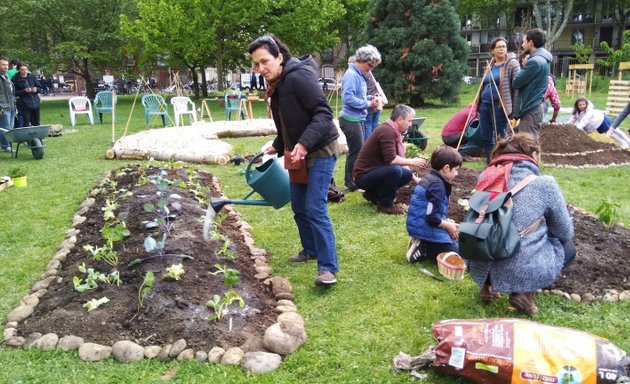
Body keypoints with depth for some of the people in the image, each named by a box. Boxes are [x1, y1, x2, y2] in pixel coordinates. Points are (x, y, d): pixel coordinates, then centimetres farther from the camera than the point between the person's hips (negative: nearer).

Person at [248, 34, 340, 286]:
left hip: (321, 152, -10)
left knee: (315, 209, -12)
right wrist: (277, 147, 14)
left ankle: (328, 268, -5)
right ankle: (310, 250, 35)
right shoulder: (277, 85, 9)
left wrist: (304, 143, -34)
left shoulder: (298, 78, -21)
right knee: (299, 207, 16)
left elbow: (323, 113, -26)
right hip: (299, 154, 10)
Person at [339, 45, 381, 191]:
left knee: (359, 151, 16)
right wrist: (368, 104, -18)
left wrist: (370, 99, 5)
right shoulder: (351, 74, -17)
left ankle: (353, 180, 27)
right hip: (351, 119, -10)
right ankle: (351, 183, 9)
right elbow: (348, 98, -25)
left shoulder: (359, 75, 12)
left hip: (358, 119, 10)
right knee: (356, 152, -3)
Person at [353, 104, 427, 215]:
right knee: (395, 170, -30)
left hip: (375, 171, 10)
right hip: (363, 176, -10)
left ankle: (373, 194, 13)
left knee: (407, 175, 4)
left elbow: (400, 159, 16)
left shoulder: (394, 131, 9)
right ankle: (385, 205, -11)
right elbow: (391, 159, -29)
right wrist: (412, 162, -14)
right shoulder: (387, 131, -21)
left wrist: (415, 178, 14)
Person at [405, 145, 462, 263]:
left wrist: (447, 222, 8)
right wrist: (448, 226, -8)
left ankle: (421, 243, 8)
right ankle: (421, 249, -7)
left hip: (420, 225, 10)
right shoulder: (436, 185, -20)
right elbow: (432, 217, -24)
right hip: (425, 227, -10)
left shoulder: (431, 179, 11)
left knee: (457, 242, 19)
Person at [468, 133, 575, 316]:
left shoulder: (486, 177, 4)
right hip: (526, 271, -4)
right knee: (567, 245, 24)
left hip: (481, 268, 5)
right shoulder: (544, 184, -9)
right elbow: (565, 232, 3)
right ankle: (525, 293, 3)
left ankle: (488, 285, 14)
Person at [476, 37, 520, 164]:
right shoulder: (490, 65, 15)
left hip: (499, 106, -6)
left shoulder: (512, 63, -4)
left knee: (500, 138, -2)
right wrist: (478, 106, 20)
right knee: (485, 138, 9)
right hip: (485, 105, 7)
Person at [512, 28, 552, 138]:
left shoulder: (535, 61, -19)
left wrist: (522, 67, 3)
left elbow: (516, 83, -14)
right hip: (533, 107, 10)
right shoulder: (543, 59, 14)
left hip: (530, 109, -10)